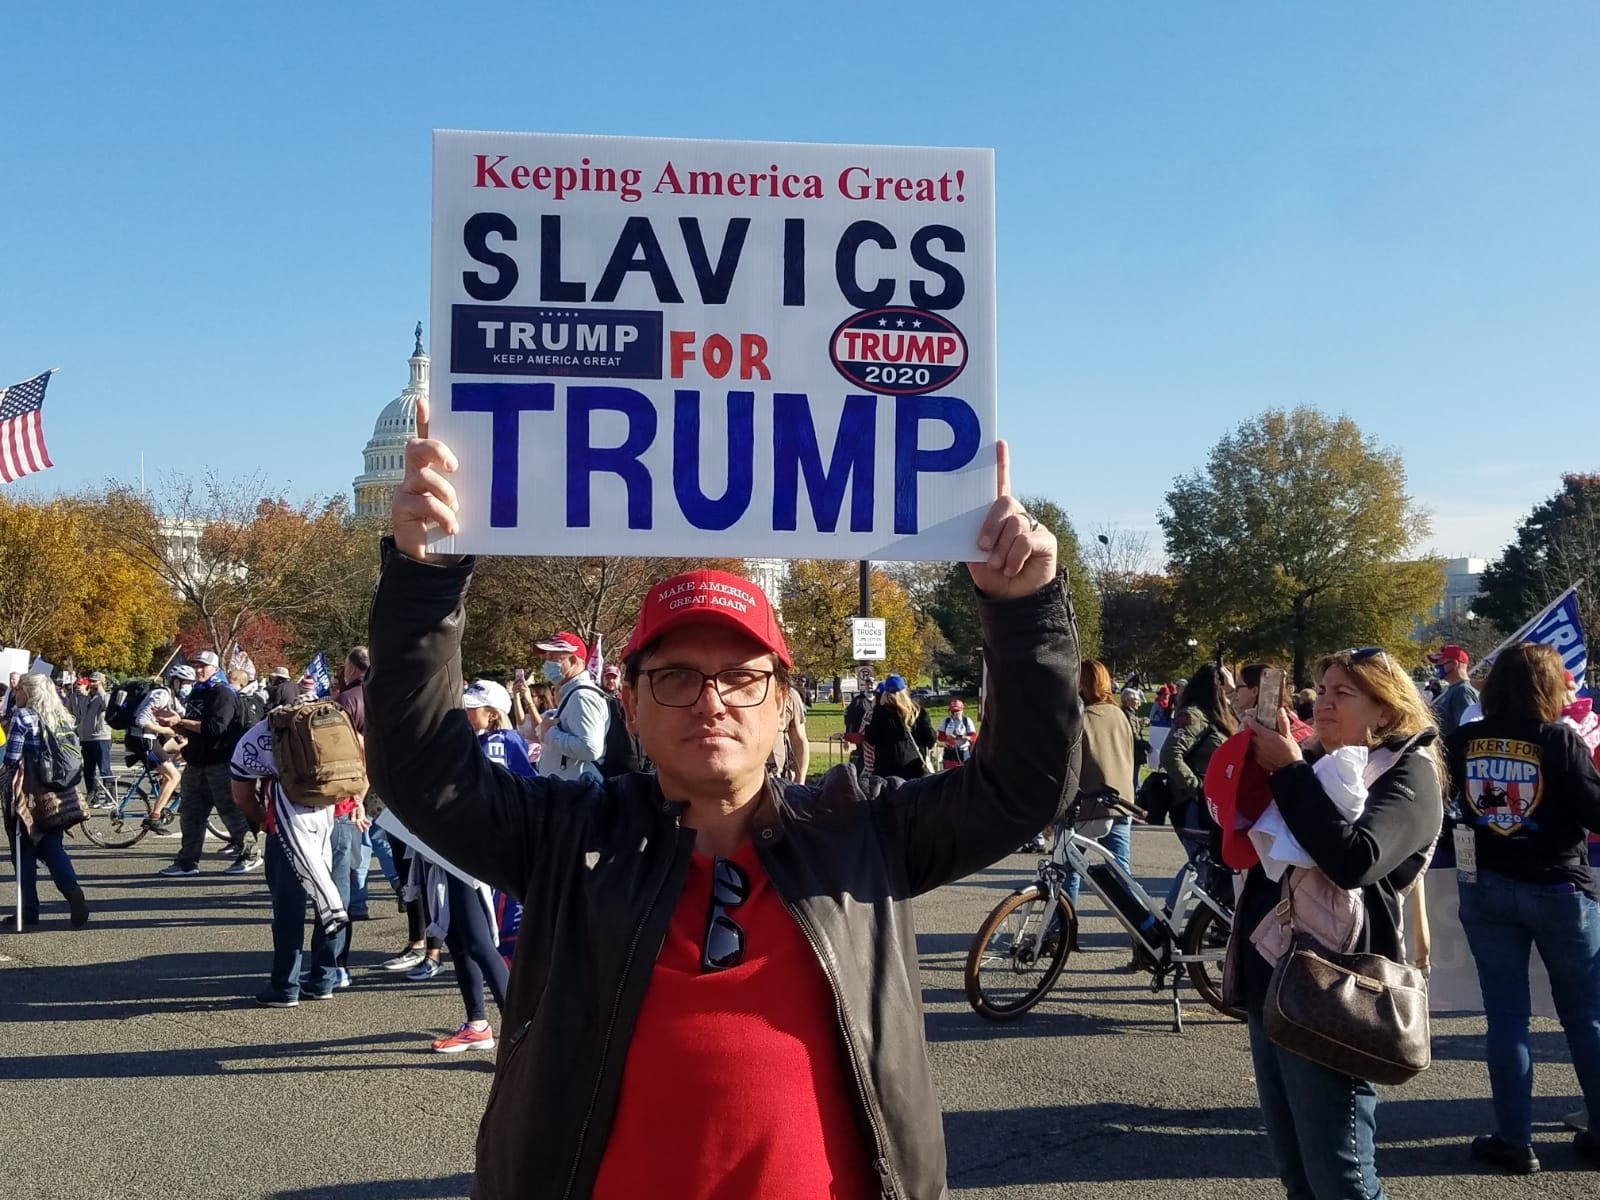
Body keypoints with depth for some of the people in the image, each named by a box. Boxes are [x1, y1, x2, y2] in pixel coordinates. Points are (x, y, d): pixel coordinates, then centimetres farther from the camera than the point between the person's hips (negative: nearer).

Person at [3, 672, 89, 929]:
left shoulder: (22, 716, -9)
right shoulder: (62, 717, 11)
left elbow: (11, 758, -15)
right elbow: (76, 756, 11)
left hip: (29, 795, -6)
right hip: (56, 797, 6)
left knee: (24, 852, 8)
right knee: (52, 849, 9)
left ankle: (29, 910, 11)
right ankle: (74, 895, -13)